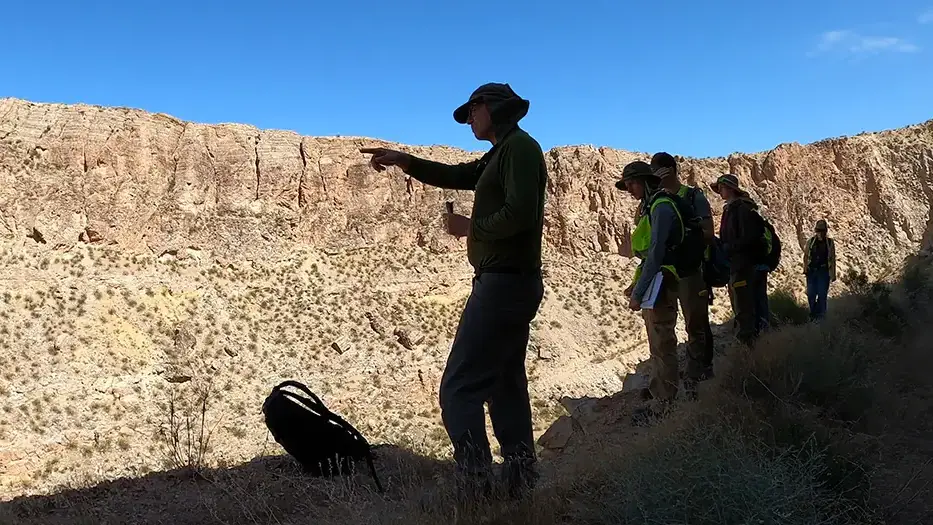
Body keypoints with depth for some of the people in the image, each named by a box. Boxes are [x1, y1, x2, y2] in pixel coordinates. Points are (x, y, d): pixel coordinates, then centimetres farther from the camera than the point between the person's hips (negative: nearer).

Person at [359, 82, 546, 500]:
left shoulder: (520, 147, -11)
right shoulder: (501, 155, 20)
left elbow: (520, 214, -23)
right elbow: (454, 175, 23)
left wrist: (471, 227, -10)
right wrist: (404, 160, 12)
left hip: (503, 284, -11)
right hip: (511, 284, 11)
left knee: (459, 389, -9)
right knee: (505, 385, 14)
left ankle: (476, 489, -7)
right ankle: (519, 483, 21)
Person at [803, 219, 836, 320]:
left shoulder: (830, 242, 4)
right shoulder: (810, 241, 7)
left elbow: (832, 259, 6)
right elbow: (806, 256, 12)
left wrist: (833, 274, 3)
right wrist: (805, 269, 1)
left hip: (824, 272, -1)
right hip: (811, 271, 2)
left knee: (822, 294, -5)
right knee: (811, 294, 0)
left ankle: (820, 314, 4)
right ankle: (813, 314, 17)